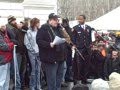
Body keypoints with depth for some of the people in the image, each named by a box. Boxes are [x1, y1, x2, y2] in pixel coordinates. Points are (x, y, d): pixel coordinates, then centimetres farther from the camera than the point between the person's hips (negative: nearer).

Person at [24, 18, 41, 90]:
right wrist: (32, 50, -10)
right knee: (33, 70, 0)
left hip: (39, 52, 4)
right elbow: (26, 43, -7)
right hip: (32, 53, -4)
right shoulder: (29, 32, -4)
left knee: (38, 70, 8)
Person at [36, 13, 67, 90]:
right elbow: (39, 40, -17)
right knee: (52, 78, -4)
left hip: (60, 57, 8)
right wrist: (49, 44, -27)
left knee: (60, 76, 17)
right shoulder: (44, 28, -10)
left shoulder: (59, 28, 15)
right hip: (51, 58, -8)